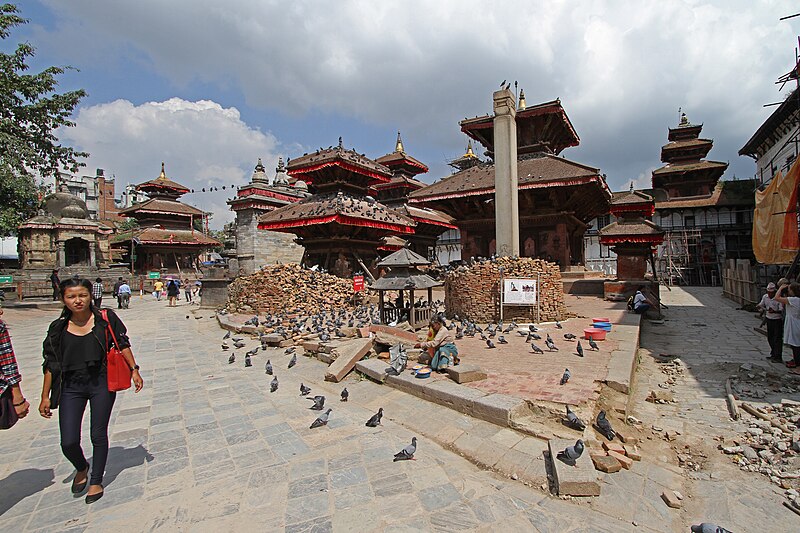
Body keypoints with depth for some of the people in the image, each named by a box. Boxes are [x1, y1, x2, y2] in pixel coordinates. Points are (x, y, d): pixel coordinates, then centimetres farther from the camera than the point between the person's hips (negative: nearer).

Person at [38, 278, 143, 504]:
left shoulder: (106, 319, -5)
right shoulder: (59, 328, 0)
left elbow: (123, 345, 2)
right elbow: (50, 364, 6)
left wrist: (134, 370, -1)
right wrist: (45, 396, 6)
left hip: (101, 384, -2)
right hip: (71, 387, 2)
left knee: (98, 436, 7)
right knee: (68, 442, 1)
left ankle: (96, 481, 29)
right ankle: (81, 469, 35)